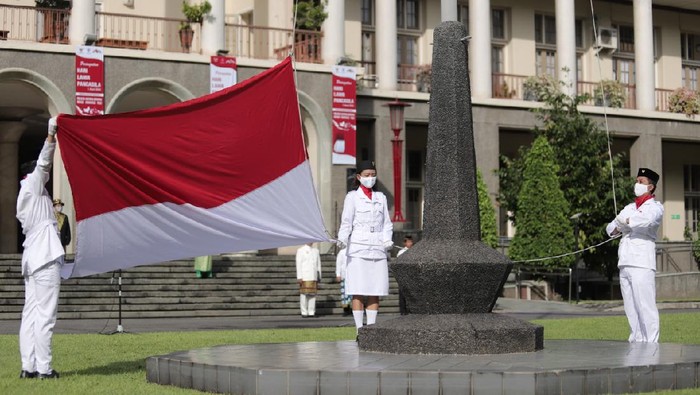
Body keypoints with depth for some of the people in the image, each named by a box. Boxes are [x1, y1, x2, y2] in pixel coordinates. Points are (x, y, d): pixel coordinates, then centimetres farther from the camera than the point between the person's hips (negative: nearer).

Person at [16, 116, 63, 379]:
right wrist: (51, 134, -11)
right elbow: (43, 164, -10)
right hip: (45, 259, -9)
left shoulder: (27, 196, 22)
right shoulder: (32, 188, -1)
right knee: (45, 315, -10)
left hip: (32, 259, 9)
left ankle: (28, 367, 3)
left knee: (31, 314, 5)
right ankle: (43, 368, -11)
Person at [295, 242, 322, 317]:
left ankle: (311, 312, 5)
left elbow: (318, 264, 17)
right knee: (304, 294, -4)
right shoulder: (300, 251, 2)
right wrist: (299, 277, -10)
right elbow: (298, 264, -3)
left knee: (313, 294, 2)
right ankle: (304, 312, 0)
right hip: (304, 277, -4)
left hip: (314, 277, 4)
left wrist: (319, 277, 13)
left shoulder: (316, 251, 15)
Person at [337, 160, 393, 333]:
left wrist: (387, 239, -2)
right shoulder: (352, 197, 4)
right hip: (358, 249, -4)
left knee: (375, 292, 3)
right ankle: (359, 330, -3)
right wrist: (342, 239, -21)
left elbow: (387, 223, 16)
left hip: (378, 249, 4)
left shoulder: (381, 197, 17)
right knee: (358, 292, -6)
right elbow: (346, 221, -4)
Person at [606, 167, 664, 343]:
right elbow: (611, 228, 18)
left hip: (642, 264, -7)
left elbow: (646, 220, -21)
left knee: (646, 307, -11)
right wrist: (617, 227, -6)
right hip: (625, 263, 7)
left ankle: (651, 344, -10)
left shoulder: (655, 207, 2)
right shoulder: (630, 208, 24)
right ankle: (636, 342, 16)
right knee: (630, 308, 10)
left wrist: (624, 220, -8)